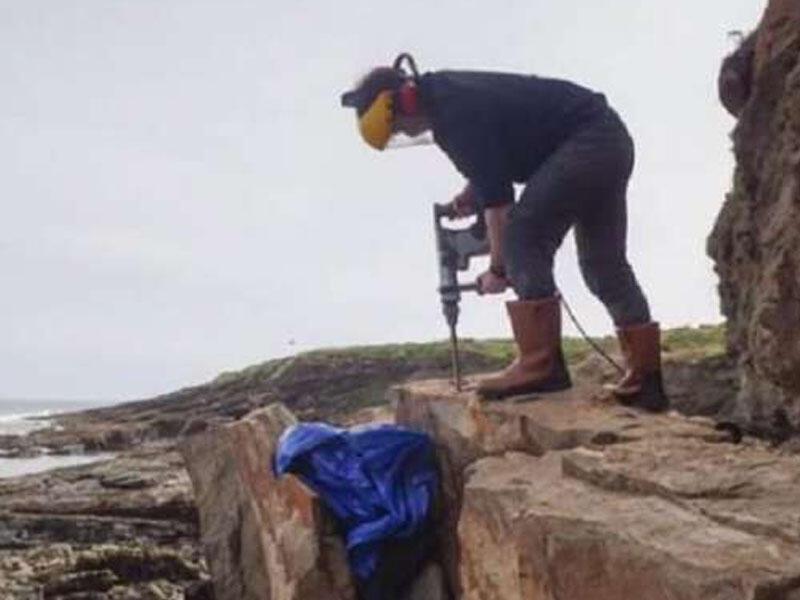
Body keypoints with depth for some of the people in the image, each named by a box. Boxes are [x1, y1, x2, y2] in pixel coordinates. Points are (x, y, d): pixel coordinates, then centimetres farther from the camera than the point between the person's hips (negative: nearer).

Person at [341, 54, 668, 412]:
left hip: (584, 143, -10)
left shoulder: (454, 112, -20)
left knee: (523, 237, -15)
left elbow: (497, 195, -19)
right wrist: (469, 195, 12)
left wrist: (498, 269, -10)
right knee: (604, 264, 10)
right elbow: (493, 162, 27)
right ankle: (645, 380, 11)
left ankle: (540, 365, -18)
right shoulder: (447, 93, 10)